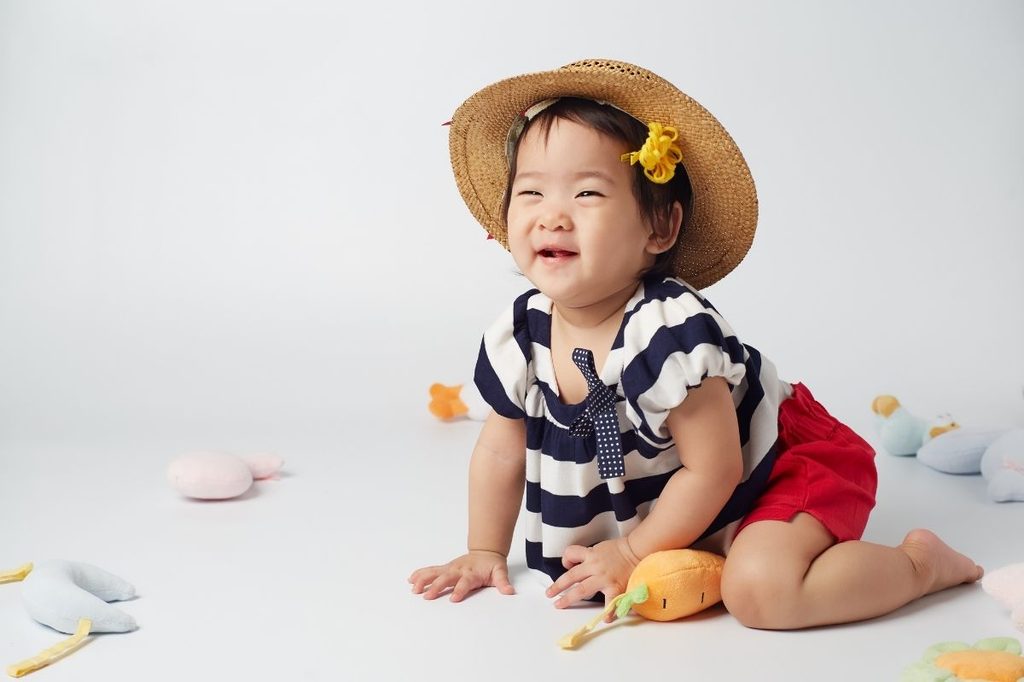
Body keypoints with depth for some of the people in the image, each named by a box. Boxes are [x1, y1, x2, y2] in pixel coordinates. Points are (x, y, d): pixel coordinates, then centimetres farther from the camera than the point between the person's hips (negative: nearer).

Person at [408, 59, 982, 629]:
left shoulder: (670, 330, -32)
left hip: (778, 469, -8)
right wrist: (486, 552, 8)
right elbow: (502, 452, 4)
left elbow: (711, 471, -25)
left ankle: (921, 561, -3)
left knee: (759, 590, -26)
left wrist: (634, 552, -17)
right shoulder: (520, 336, -12)